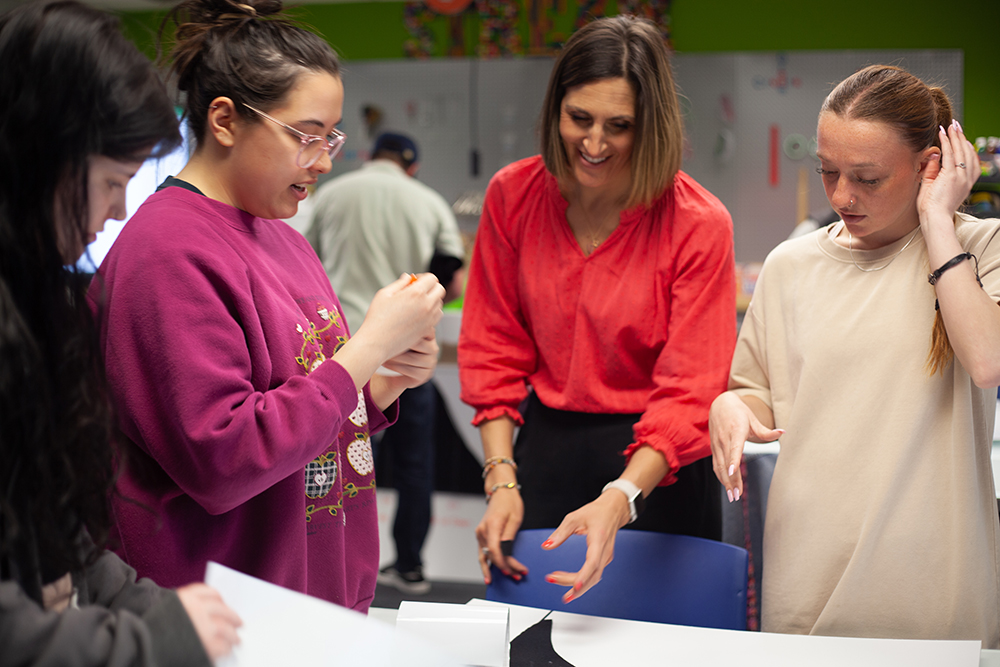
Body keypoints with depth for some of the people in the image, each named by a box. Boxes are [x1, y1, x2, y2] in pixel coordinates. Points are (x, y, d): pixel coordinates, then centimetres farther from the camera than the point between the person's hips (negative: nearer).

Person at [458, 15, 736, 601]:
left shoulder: (699, 224, -15)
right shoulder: (512, 195, -4)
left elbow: (689, 393, -17)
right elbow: (494, 350, 2)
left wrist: (619, 500, -32)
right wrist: (501, 480, -9)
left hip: (657, 468, -3)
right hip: (545, 449, 3)